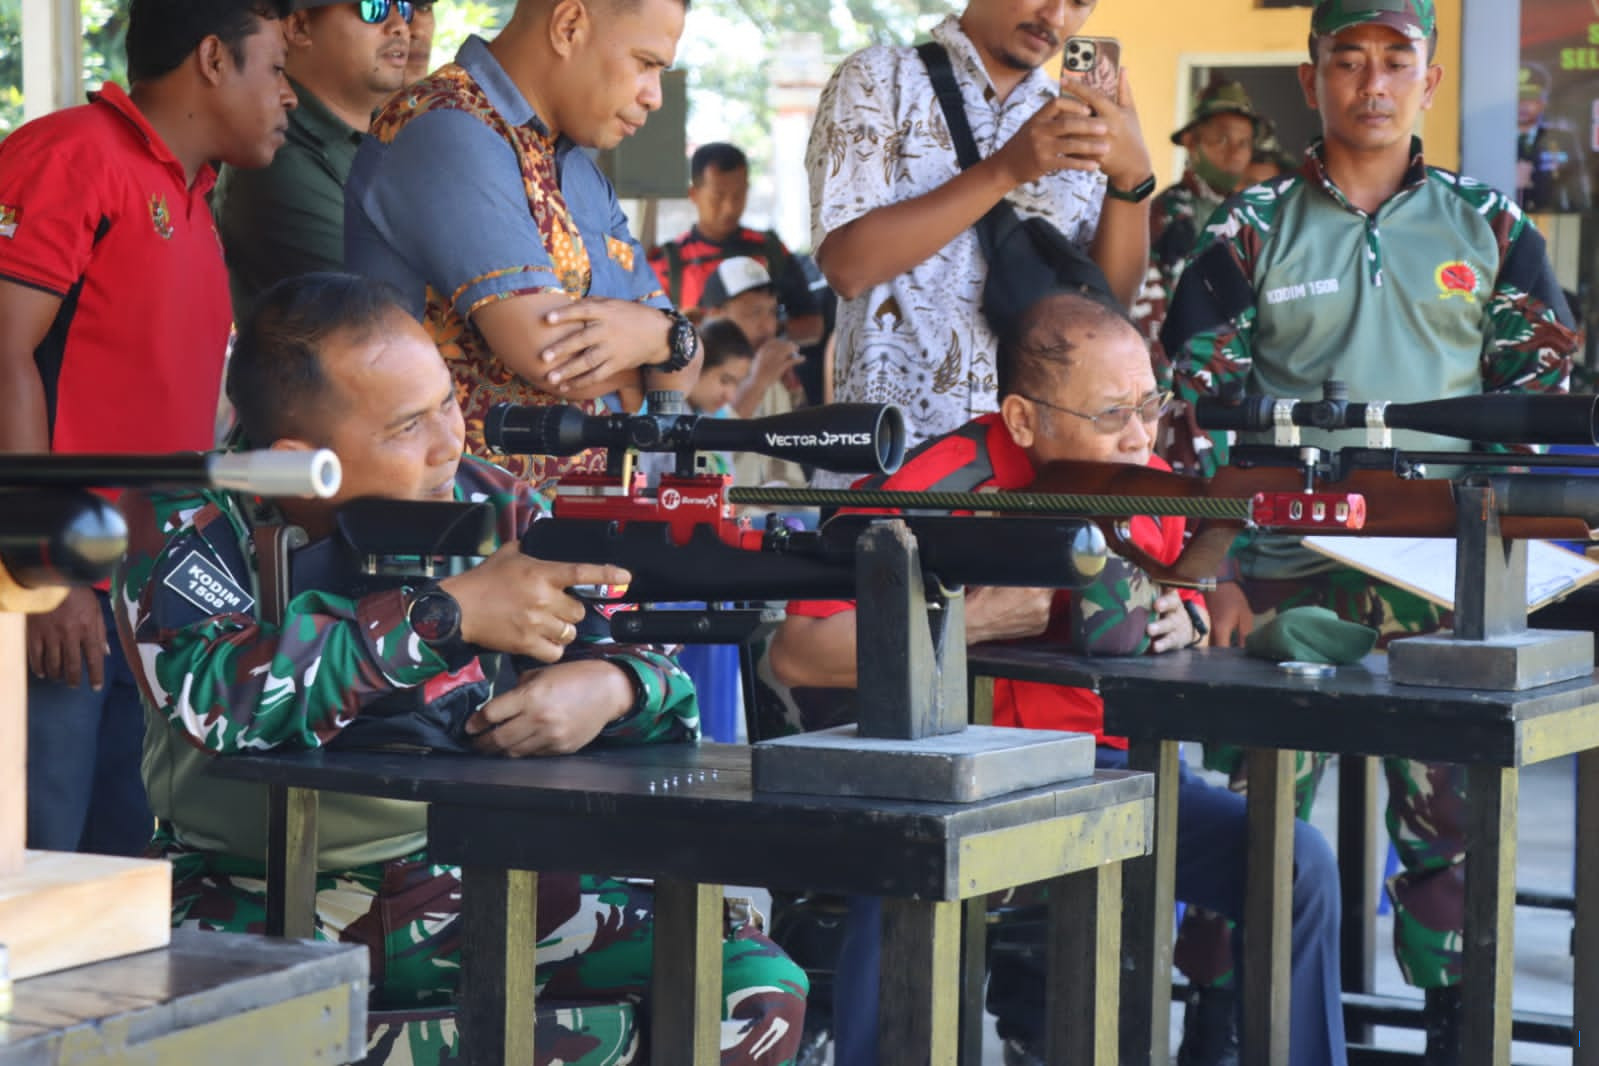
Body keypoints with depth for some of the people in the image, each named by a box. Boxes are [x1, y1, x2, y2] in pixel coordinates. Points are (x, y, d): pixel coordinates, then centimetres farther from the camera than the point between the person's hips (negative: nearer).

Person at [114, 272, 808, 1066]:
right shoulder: (191, 522, -5)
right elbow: (218, 696, -24)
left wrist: (613, 686, -17)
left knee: (759, 992, -13)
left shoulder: (494, 509, 4)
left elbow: (665, 678, 8)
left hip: (478, 895, 4)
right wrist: (451, 611, -21)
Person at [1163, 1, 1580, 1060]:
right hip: (1287, 568, 0)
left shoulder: (1491, 227, 9)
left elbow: (1544, 393, 9)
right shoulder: (1252, 231, 5)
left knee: (1453, 809, -2)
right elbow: (1197, 406, 3)